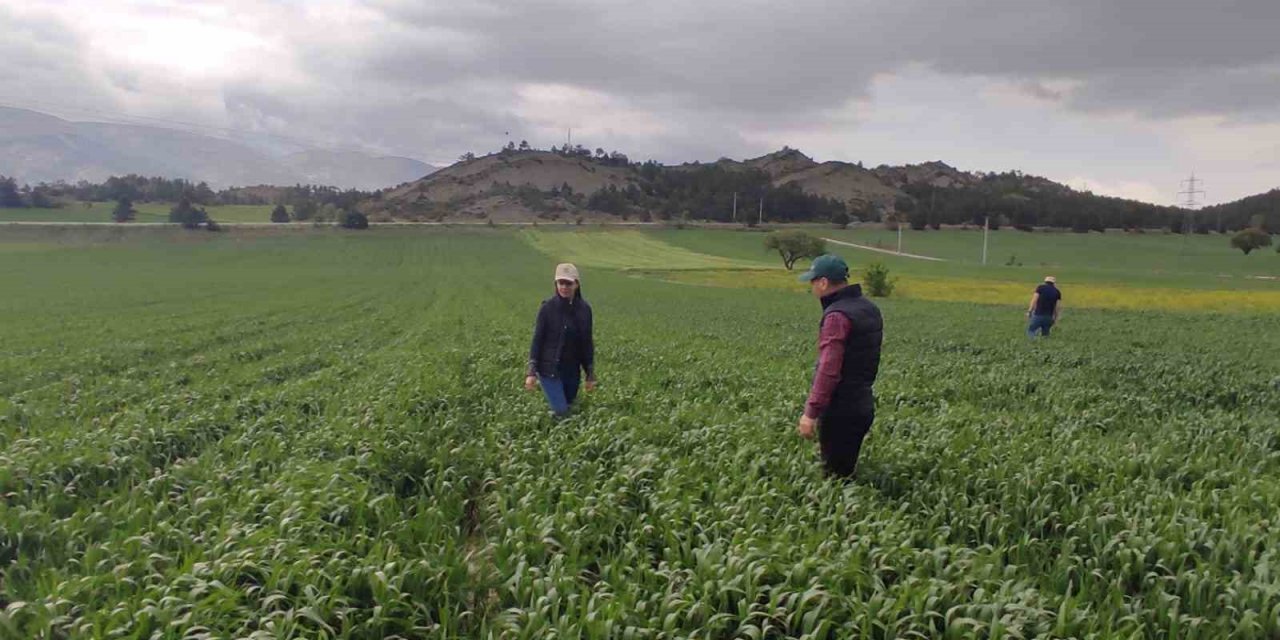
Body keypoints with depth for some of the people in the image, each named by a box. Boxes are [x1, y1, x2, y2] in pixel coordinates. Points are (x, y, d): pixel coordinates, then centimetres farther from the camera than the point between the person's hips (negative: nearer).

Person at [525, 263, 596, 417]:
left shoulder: (584, 309, -2)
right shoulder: (547, 307, -11)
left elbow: (587, 342, 5)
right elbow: (537, 340, -7)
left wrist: (590, 374, 6)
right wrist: (531, 371, -12)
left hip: (572, 370, 4)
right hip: (549, 369, -4)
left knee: (569, 407, 12)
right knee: (561, 411, -13)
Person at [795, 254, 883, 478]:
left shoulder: (837, 314, -19)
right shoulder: (869, 308, 10)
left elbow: (828, 368, -25)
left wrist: (811, 412, -24)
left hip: (841, 410, -9)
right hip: (862, 406, 9)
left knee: (835, 474, 0)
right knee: (846, 470, 17)